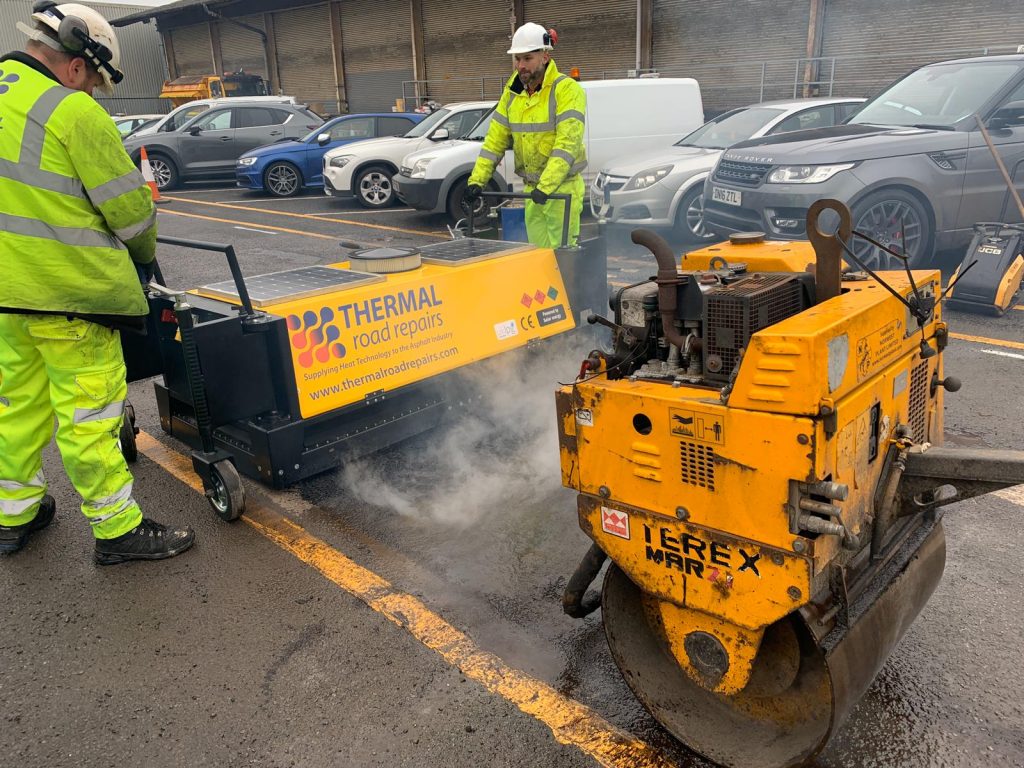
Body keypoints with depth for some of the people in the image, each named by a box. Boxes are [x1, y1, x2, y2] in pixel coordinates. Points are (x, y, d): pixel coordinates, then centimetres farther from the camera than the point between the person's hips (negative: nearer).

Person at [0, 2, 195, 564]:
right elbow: (130, 207, -12)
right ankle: (118, 530, 10)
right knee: (87, 412, -1)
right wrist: (145, 254, 6)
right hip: (68, 292, -8)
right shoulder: (74, 113, -15)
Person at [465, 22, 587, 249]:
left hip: (562, 189, -7)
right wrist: (477, 180, -2)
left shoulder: (567, 90, -13)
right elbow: (495, 139, 8)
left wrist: (546, 186, -33)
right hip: (532, 189, 7)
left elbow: (567, 143, -23)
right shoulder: (512, 92, 9)